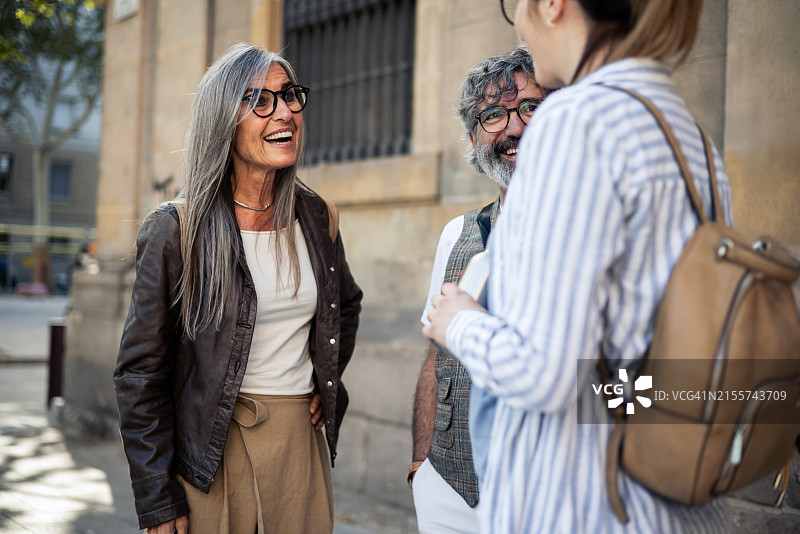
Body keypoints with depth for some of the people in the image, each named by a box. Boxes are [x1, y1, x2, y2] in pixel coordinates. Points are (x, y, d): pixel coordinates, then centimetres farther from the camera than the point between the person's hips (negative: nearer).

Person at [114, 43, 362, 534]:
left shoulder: (317, 218, 4)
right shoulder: (179, 228, -10)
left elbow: (347, 304, 25)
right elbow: (142, 370, -9)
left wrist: (328, 383, 11)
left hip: (302, 439, 4)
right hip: (213, 451, -4)